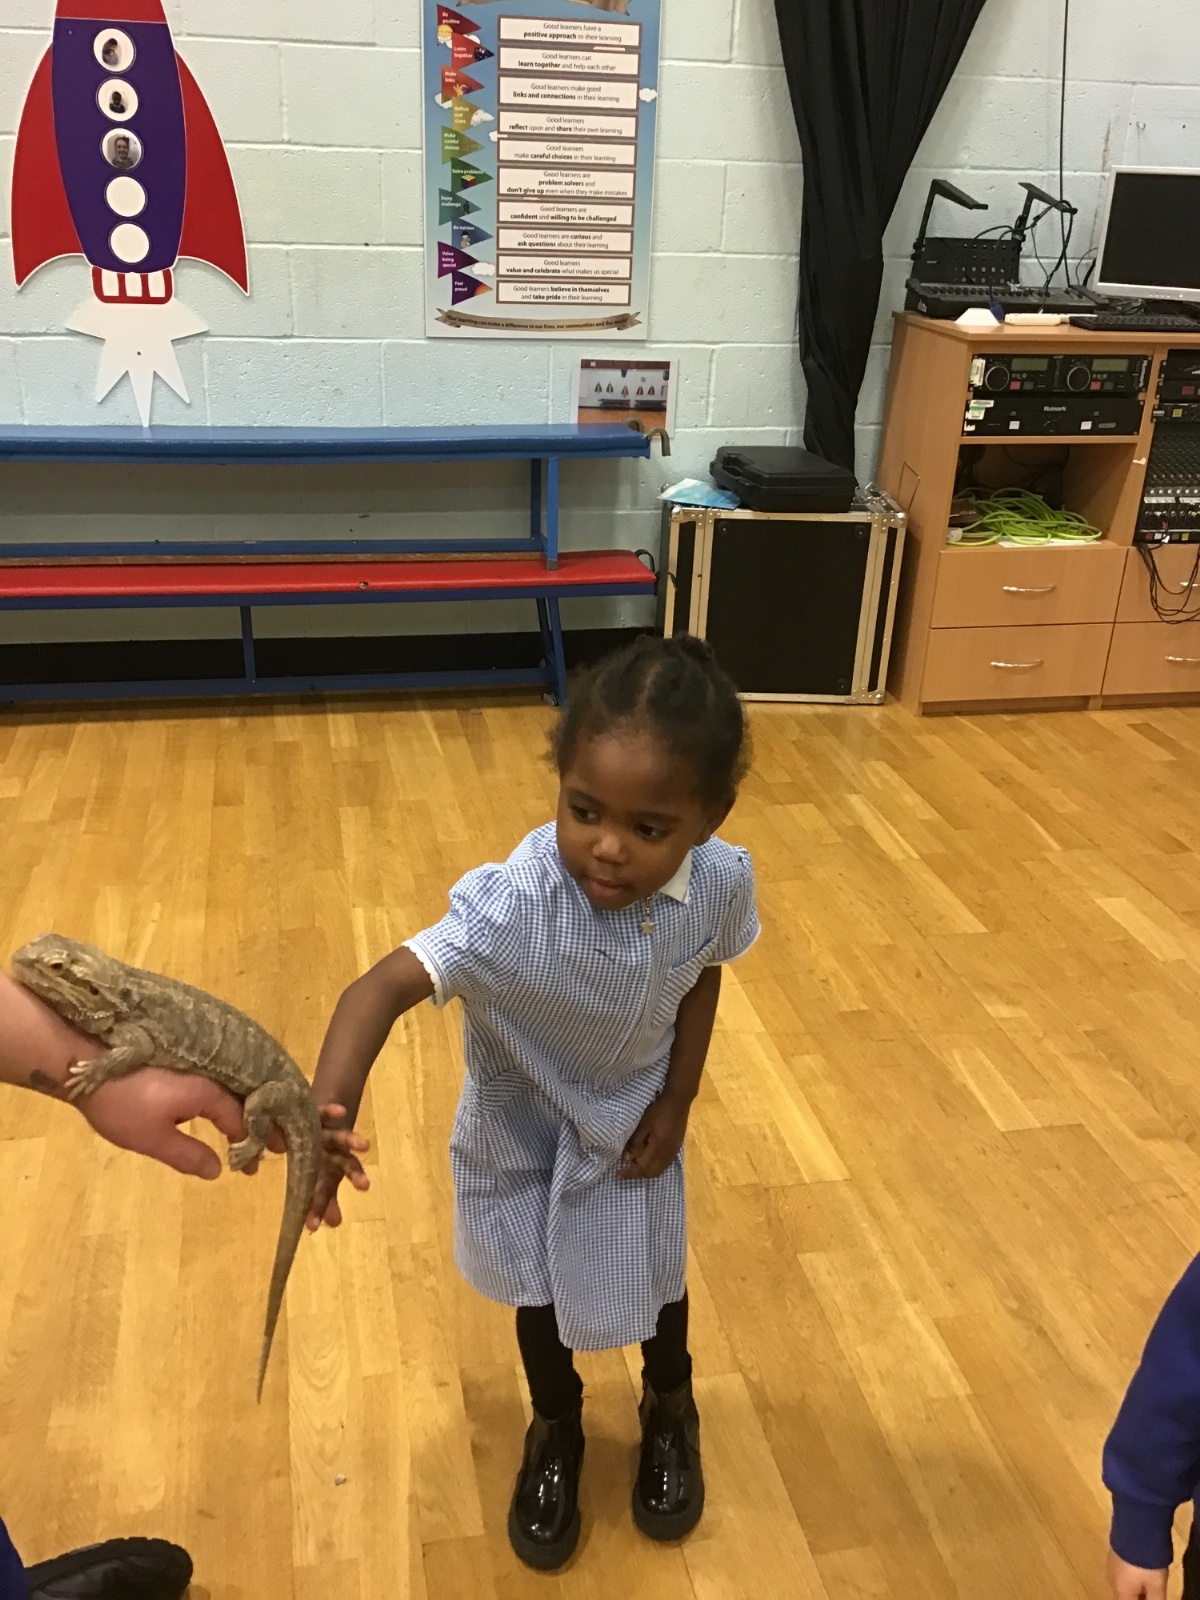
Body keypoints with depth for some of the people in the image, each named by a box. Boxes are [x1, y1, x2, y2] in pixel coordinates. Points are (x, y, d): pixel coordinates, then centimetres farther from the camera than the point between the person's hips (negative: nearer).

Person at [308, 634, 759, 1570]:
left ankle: (670, 1408, 58)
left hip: (636, 1119, 2)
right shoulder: (510, 904, -41)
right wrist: (327, 1115, -62)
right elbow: (387, 986, -48)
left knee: (658, 1275, 23)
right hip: (525, 1125, -2)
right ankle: (557, 1431, 54)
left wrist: (678, 1101, -8)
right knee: (539, 1288, 21)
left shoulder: (722, 884, -28)